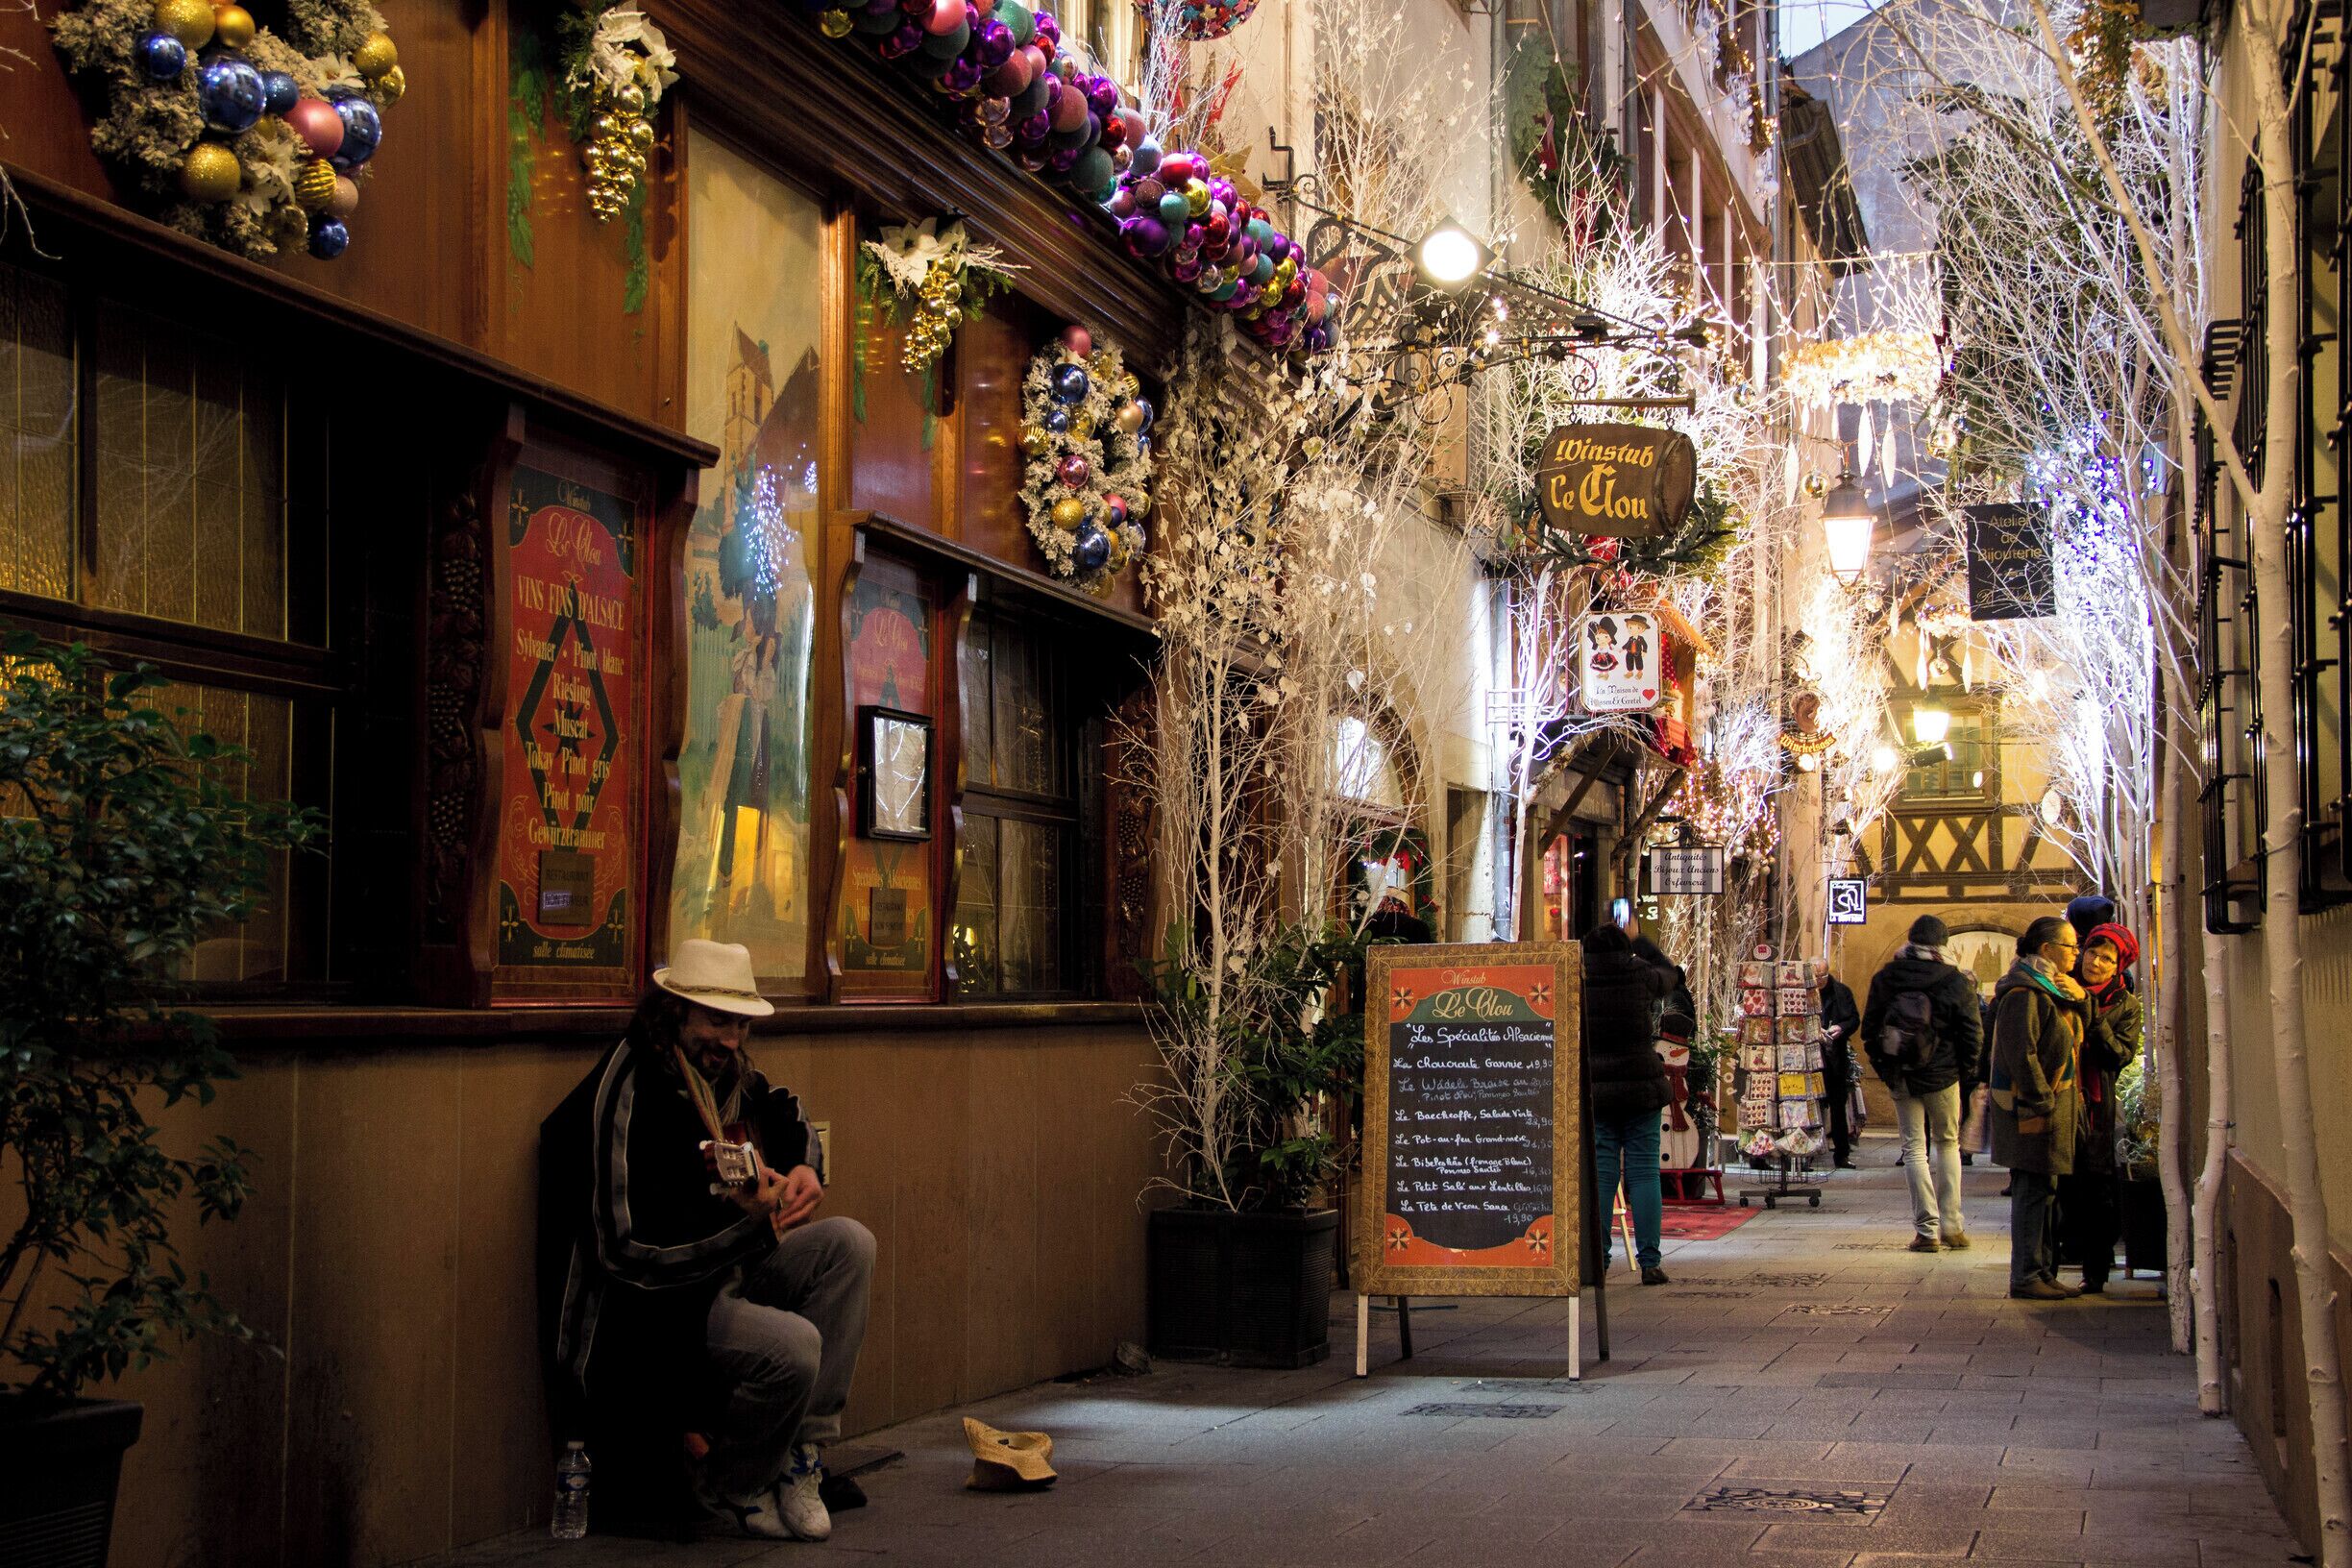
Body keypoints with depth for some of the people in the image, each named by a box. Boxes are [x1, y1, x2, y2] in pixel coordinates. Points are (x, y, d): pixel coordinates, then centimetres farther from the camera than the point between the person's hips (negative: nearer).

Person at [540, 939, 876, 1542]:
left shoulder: (725, 1073, 6)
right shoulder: (626, 1097, -22)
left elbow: (791, 1123, 30)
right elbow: (628, 1253, -27)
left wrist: (806, 1169, 5)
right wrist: (751, 1223, -31)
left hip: (727, 1269, 10)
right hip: (649, 1311, -10)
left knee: (849, 1243, -2)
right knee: (792, 1345, -31)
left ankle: (800, 1458, -3)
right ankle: (727, 1486, 2)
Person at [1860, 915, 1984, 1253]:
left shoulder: (1885, 978, -2)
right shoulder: (1957, 983, -9)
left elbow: (1870, 1026, 4)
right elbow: (1972, 1034, -6)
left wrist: (1881, 1065, 14)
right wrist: (1965, 1069, 8)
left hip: (1900, 1077, 1)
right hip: (1942, 1075, -1)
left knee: (1914, 1148, 6)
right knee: (1947, 1143, 14)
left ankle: (1927, 1229, -1)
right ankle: (1951, 1227, 10)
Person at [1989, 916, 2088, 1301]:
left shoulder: (2051, 989, 17)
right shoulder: (2025, 993, -16)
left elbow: (2071, 1038, 19)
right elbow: (2021, 1053, -21)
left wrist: (2078, 1000, 4)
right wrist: (2044, 1101, -20)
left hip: (2054, 1104, 10)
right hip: (2032, 1110, -10)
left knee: (2044, 1192, 13)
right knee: (2033, 1190, -7)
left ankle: (2043, 1273, 19)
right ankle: (2026, 1277, -3)